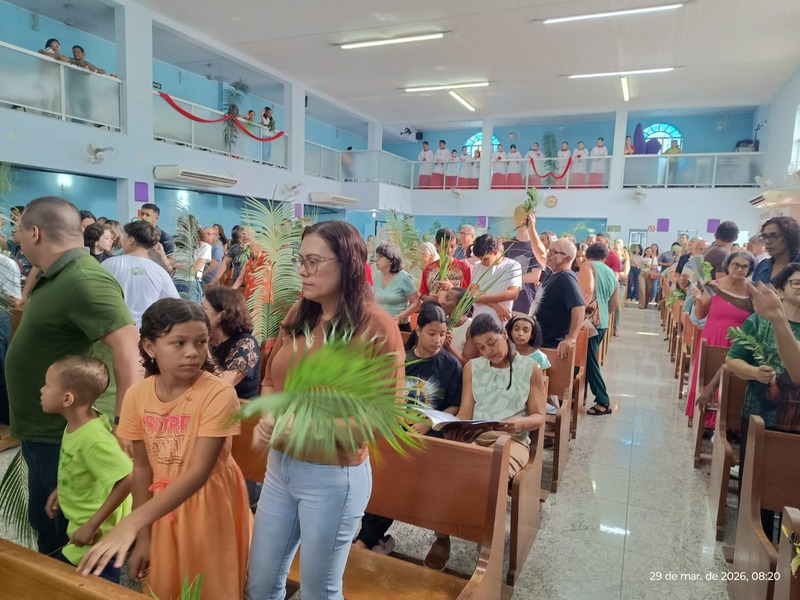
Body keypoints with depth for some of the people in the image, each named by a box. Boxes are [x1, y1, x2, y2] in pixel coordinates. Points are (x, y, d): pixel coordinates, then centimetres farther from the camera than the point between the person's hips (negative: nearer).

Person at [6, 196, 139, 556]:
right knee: (46, 528, 25)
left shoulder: (84, 281, -24)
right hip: (44, 433, 10)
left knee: (75, 539, 7)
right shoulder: (57, 277, 10)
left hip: (70, 437, -10)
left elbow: (128, 349, -33)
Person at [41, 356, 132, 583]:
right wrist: (61, 489, 14)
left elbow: (127, 479, -34)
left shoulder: (93, 438, -33)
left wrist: (92, 525, -27)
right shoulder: (79, 422, -5)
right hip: (82, 522, 8)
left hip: (96, 534, -8)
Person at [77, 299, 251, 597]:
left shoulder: (219, 394, -26)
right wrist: (143, 537, 0)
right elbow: (142, 467, -2)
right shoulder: (137, 395, -10)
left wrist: (132, 523, -38)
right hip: (163, 504, 4)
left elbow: (198, 472, -29)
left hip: (210, 503, -4)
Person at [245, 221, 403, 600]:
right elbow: (270, 380, 11)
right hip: (279, 465, 6)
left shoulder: (377, 327, -17)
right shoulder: (298, 315, 1)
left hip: (334, 476, -5)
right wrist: (267, 417, -10)